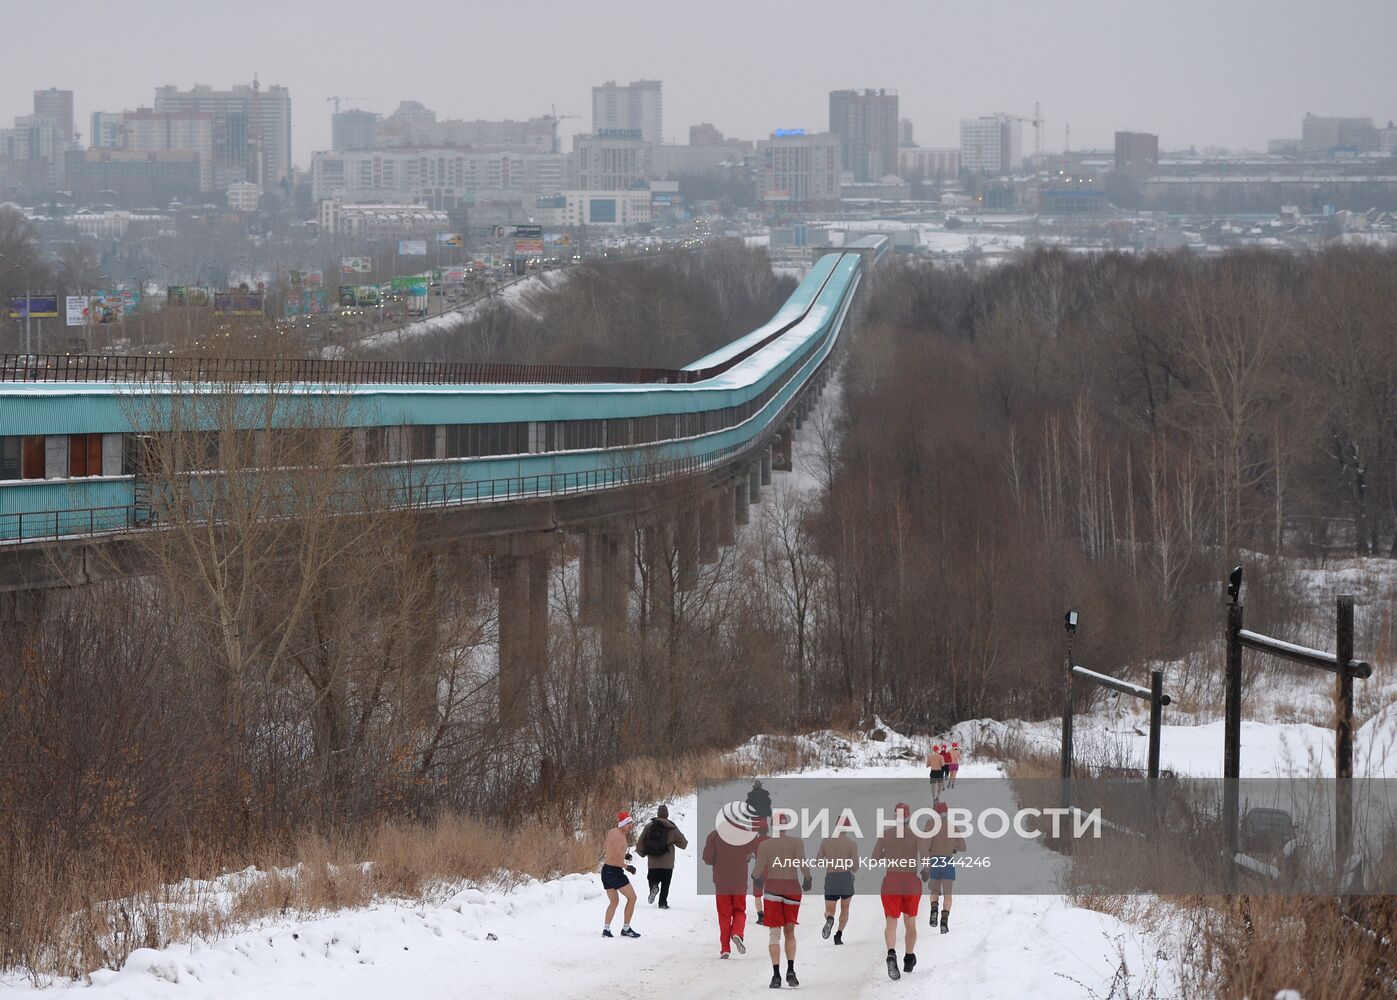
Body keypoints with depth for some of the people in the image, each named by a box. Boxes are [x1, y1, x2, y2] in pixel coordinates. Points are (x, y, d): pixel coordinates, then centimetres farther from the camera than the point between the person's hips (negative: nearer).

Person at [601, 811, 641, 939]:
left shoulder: (612, 832, 10)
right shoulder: (620, 837, -18)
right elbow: (614, 858, -24)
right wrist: (627, 867, -14)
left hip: (606, 870, 9)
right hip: (615, 871, -9)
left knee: (613, 902, 17)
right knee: (631, 897, 3)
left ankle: (606, 929, 10)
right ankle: (626, 929, 4)